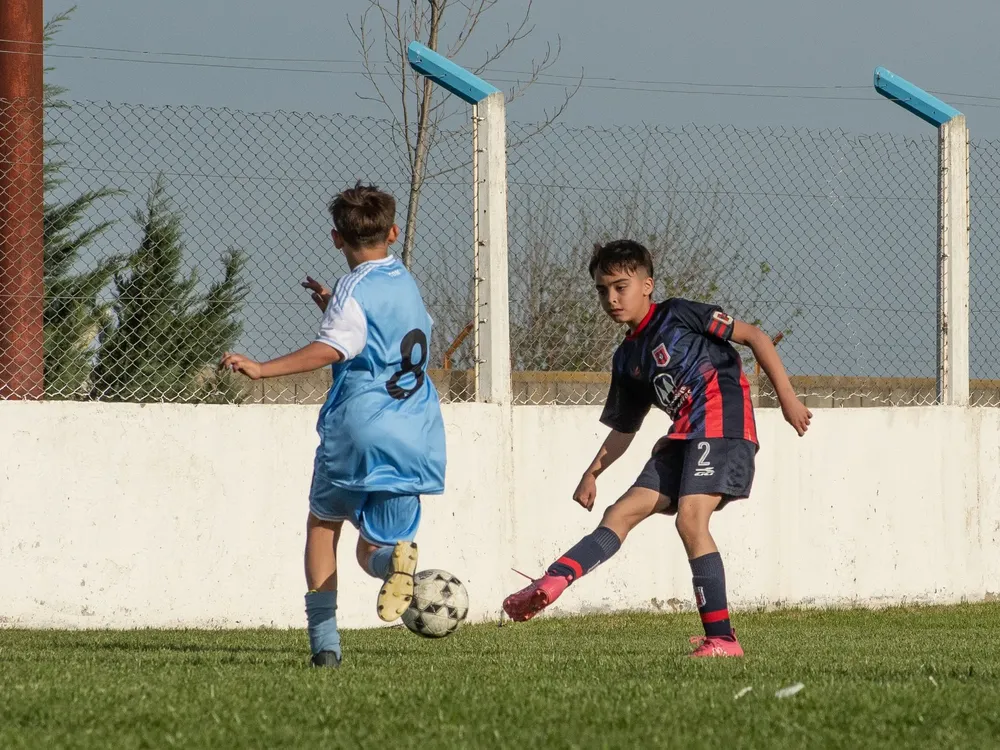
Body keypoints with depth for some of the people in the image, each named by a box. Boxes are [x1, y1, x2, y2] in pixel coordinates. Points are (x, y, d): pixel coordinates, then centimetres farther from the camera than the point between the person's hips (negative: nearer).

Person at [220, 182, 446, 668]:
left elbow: (332, 350, -23)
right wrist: (333, 307, 34)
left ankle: (324, 640, 6)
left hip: (357, 432, -5)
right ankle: (394, 559, -28)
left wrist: (261, 369, -27)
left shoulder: (354, 290, -7)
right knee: (374, 548, 11)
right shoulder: (406, 283, 16)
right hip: (417, 441, 5)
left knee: (324, 523, 18)